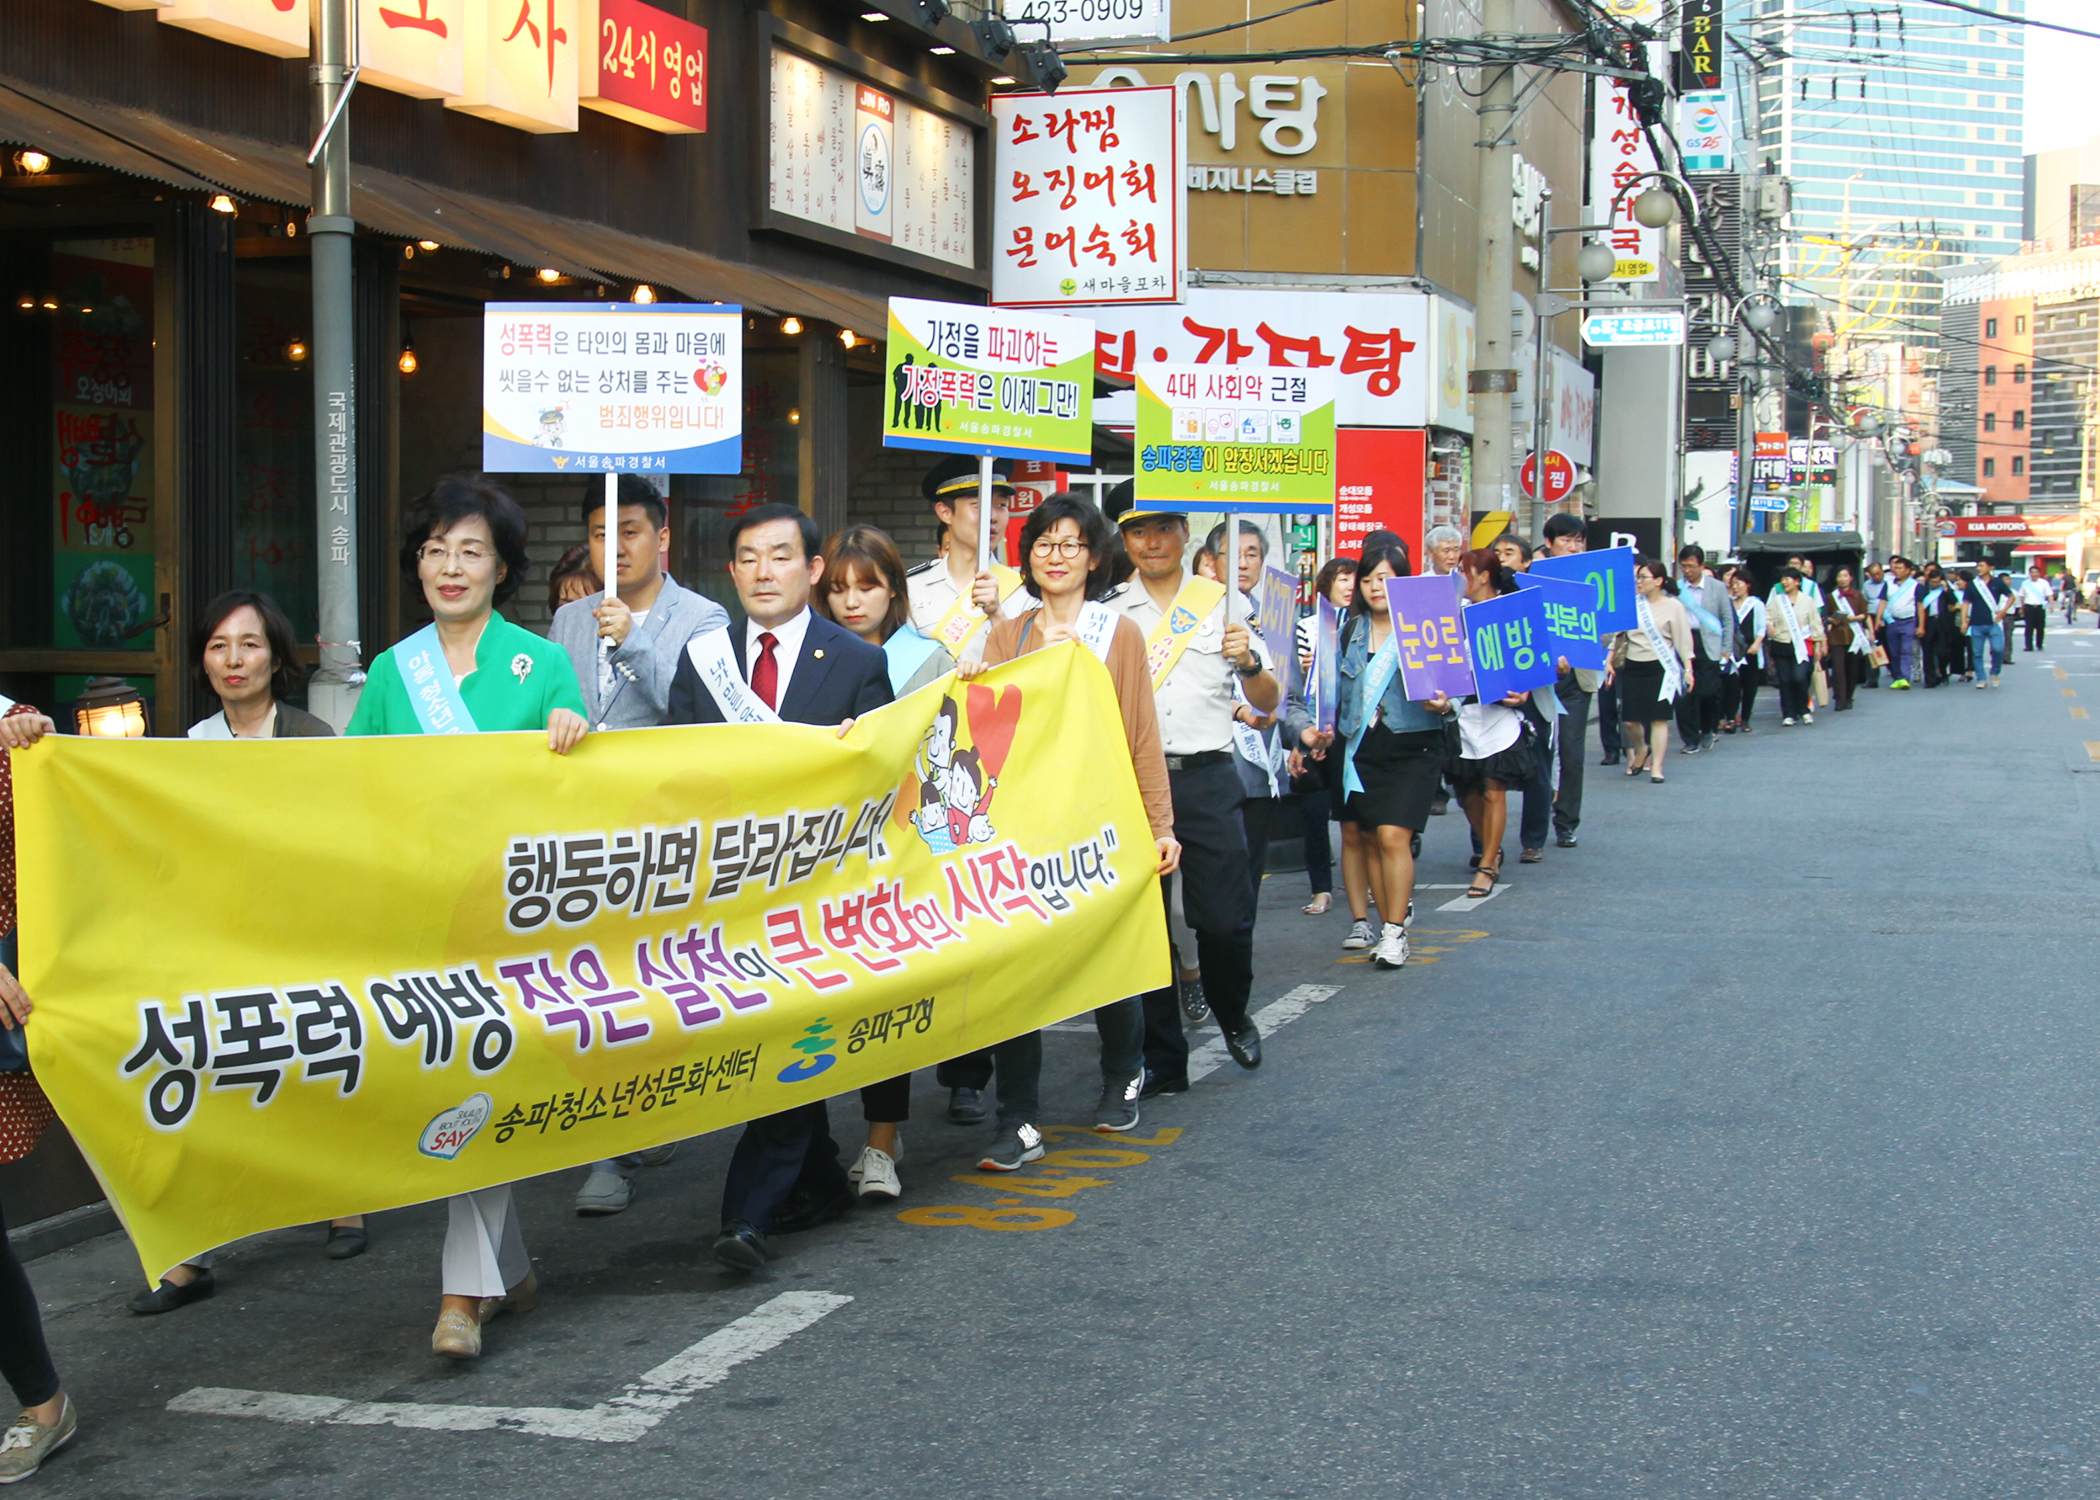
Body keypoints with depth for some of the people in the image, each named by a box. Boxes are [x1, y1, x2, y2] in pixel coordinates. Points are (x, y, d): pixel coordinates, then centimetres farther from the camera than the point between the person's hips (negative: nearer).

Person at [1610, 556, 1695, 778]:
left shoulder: (1673, 606, -2)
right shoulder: (1633, 604, 7)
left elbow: (1683, 641, -3)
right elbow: (1619, 633, 14)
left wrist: (1688, 669, -9)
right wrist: (1610, 660, 10)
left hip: (1660, 668, -3)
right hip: (1632, 666, 3)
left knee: (1659, 718, -5)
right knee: (1630, 719, 3)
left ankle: (1656, 767, 1)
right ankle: (1641, 751, 32)